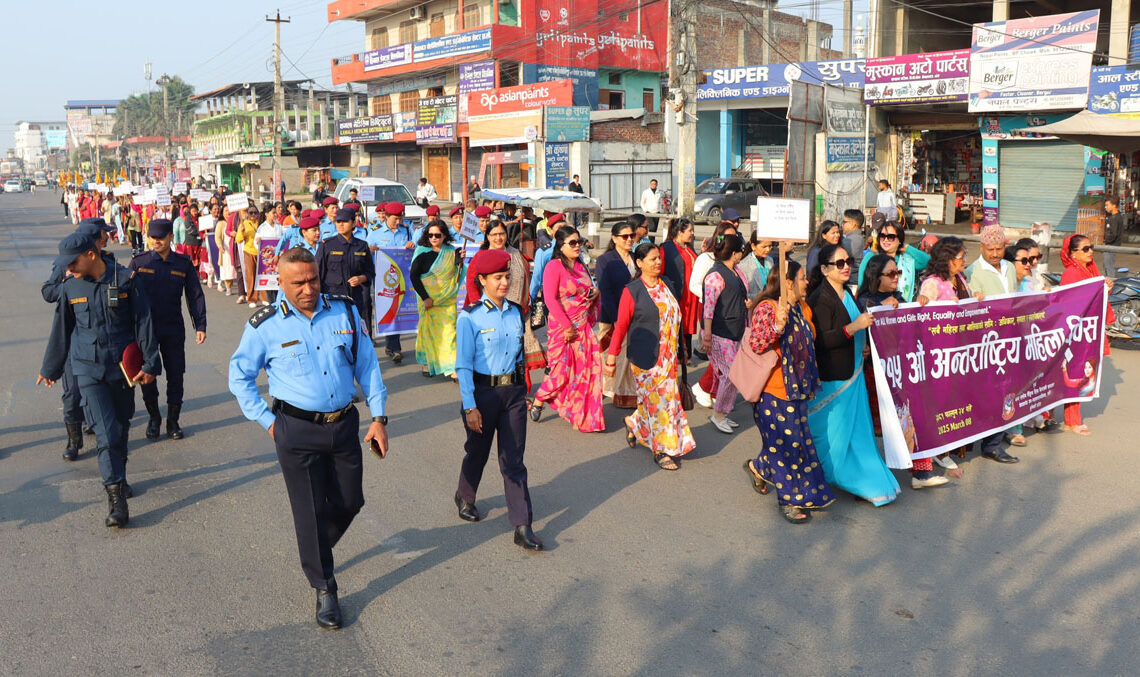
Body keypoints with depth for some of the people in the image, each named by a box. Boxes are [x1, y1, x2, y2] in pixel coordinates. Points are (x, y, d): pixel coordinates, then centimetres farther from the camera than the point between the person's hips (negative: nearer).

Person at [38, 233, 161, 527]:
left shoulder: (125, 280, -5)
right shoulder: (70, 286, 1)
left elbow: (143, 323, -2)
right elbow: (61, 329, 12)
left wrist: (150, 364, -3)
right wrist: (50, 369, 20)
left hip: (123, 365, 0)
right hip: (88, 369, 0)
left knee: (121, 426, 12)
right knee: (106, 432, -10)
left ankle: (117, 477, 34)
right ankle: (116, 497, -8)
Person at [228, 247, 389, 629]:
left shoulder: (345, 313, 0)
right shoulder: (266, 326, -6)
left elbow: (367, 365, 7)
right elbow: (239, 376, 6)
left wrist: (379, 417, 3)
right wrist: (267, 421, 0)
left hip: (344, 424, 3)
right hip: (297, 430, -3)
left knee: (350, 501, 12)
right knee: (311, 510, 2)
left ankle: (315, 551, 42)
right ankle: (324, 589, 20)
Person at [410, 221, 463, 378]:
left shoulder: (452, 252, 5)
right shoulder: (422, 252, -2)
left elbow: (458, 276, 5)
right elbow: (414, 275, -6)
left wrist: (460, 262, -15)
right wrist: (425, 297, -12)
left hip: (448, 300, 1)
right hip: (428, 299, -1)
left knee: (449, 330, -4)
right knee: (428, 329, 3)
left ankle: (451, 367, -4)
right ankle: (427, 363, 16)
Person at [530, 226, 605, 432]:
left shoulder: (581, 267, 15)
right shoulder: (554, 266, -9)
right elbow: (550, 299, -15)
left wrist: (596, 292, 4)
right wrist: (567, 326, -18)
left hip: (584, 327, 7)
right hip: (562, 328, -7)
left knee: (587, 371, 3)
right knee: (562, 371, -4)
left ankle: (587, 417, 13)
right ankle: (538, 401, 22)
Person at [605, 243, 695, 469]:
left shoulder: (666, 284, 10)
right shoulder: (632, 291, -7)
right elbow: (621, 325, -6)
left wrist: (677, 350, 19)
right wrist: (612, 357, -6)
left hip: (668, 356, 6)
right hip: (645, 357, -6)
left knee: (668, 397, 7)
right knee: (655, 400, -1)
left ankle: (634, 423, 31)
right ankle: (660, 450, 13)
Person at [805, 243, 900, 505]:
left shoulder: (846, 294, 12)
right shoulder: (820, 299, -17)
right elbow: (821, 341, -25)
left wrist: (863, 345, 10)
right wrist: (853, 327, -28)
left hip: (852, 373, 9)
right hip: (831, 377, -9)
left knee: (856, 428, 13)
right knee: (831, 429, 2)